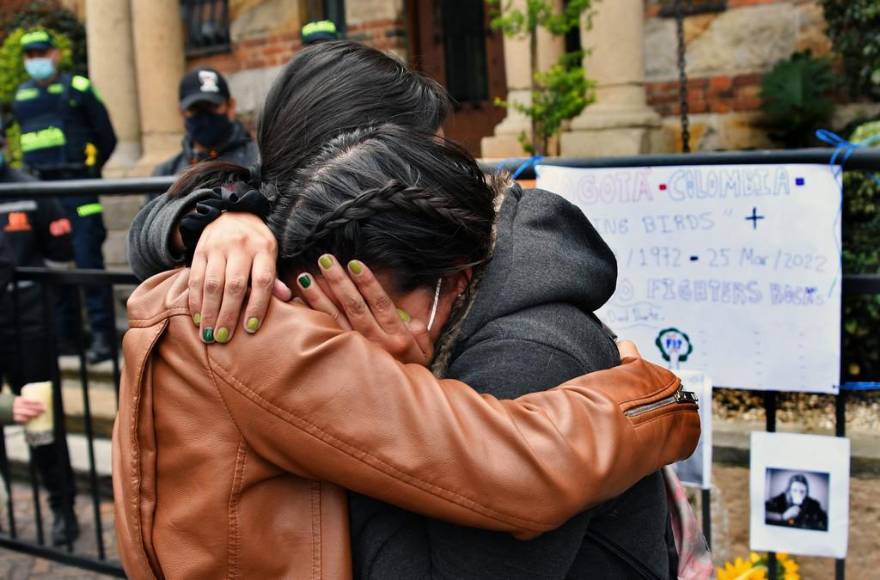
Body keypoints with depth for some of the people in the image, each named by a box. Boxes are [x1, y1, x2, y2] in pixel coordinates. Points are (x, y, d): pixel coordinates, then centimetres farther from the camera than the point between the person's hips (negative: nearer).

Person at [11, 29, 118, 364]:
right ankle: (66, 336, 15)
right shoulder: (21, 96, 16)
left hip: (77, 189, -6)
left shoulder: (78, 89, 0)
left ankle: (103, 335, -9)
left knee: (88, 261, -12)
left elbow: (107, 138, 3)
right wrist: (42, 172, 16)